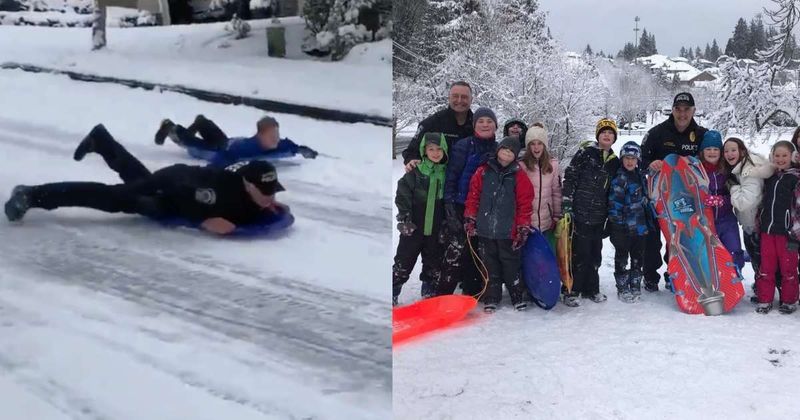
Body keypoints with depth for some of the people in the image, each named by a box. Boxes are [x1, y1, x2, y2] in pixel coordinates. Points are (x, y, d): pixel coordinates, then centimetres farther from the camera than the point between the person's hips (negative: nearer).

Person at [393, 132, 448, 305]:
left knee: (434, 265, 11)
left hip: (437, 229, 3)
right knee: (403, 263, 1)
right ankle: (392, 295, 10)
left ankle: (428, 296, 24)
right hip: (414, 226, -3)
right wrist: (405, 218, -10)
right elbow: (402, 195, -4)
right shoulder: (415, 171, -5)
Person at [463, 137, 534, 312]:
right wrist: (470, 219, 3)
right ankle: (491, 298, 21)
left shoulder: (518, 176, -2)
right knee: (489, 266, 11)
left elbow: (525, 204, -2)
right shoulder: (483, 171, 2)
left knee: (511, 265, 5)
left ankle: (518, 296, 20)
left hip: (508, 232, -2)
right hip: (485, 230, 2)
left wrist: (523, 228, -5)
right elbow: (473, 196, 6)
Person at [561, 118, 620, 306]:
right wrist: (566, 205, -13)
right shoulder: (585, 153, -4)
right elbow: (569, 177, -7)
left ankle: (591, 288, 26)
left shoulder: (614, 162, 13)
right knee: (580, 252, -6)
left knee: (595, 252, 13)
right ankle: (572, 291, 3)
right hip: (580, 212, -6)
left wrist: (610, 215, 15)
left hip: (599, 216, 6)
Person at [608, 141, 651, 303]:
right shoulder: (619, 178, -12)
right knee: (622, 257, 4)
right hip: (623, 227, -7)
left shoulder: (640, 176, 11)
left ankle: (635, 286, 25)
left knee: (638, 256, 13)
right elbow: (614, 201, -16)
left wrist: (647, 221, 19)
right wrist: (616, 222, -19)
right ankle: (622, 289, 13)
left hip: (639, 225, 7)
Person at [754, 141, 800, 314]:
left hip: (786, 230, -5)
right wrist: (758, 223, 20)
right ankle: (765, 300, 15)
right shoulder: (769, 175, 12)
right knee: (766, 267, 7)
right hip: (767, 229, 5)